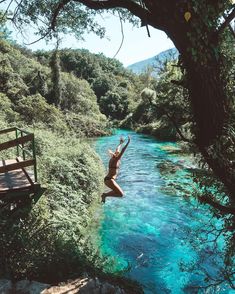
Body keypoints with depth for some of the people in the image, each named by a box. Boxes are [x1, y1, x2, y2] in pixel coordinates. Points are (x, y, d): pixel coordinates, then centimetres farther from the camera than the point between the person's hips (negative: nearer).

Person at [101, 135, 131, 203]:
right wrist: (128, 142, -19)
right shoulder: (115, 160, -13)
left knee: (118, 192, 27)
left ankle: (104, 195, 19)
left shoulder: (113, 159, 11)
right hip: (109, 180, -10)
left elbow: (117, 150, 25)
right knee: (121, 194, -10)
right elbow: (122, 151, -19)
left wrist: (121, 143, 36)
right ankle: (105, 195, -6)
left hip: (108, 179, 10)